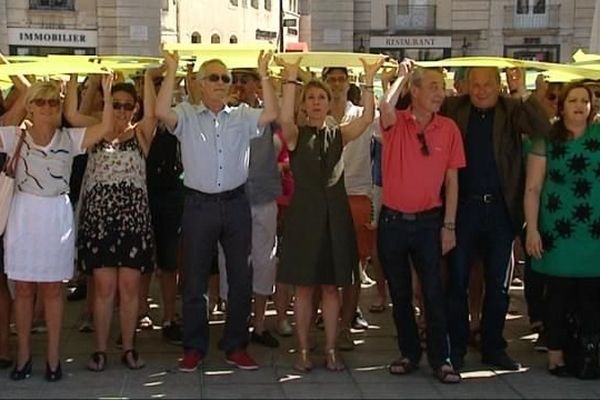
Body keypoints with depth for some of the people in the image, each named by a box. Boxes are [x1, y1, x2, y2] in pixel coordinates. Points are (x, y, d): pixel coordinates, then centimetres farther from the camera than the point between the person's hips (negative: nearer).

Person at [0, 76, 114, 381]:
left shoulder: (69, 139, 2)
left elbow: (105, 127, -8)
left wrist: (106, 94, -17)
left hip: (57, 216, 0)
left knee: (53, 288, 7)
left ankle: (53, 356, 16)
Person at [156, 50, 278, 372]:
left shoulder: (242, 116, 7)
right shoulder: (186, 115, 1)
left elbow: (271, 114, -9)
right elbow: (161, 111, -18)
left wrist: (263, 75, -12)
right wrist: (171, 72, -17)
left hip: (236, 204, 2)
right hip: (199, 204, -2)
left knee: (240, 278, 9)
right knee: (194, 279, 6)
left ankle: (236, 347, 22)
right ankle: (194, 348, 19)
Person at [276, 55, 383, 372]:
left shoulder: (339, 134, 8)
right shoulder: (296, 135, 1)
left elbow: (367, 118, -8)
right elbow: (285, 119, -22)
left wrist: (369, 79, -17)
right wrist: (291, 77, -27)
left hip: (334, 215, 2)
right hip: (304, 213, -2)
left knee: (331, 286, 7)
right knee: (304, 286, 4)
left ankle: (331, 351, 14)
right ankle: (303, 351, 13)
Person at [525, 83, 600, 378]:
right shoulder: (546, 140, 3)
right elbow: (532, 188, 1)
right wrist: (532, 230, -5)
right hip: (559, 232, -1)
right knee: (559, 296, 4)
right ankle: (556, 356, 12)